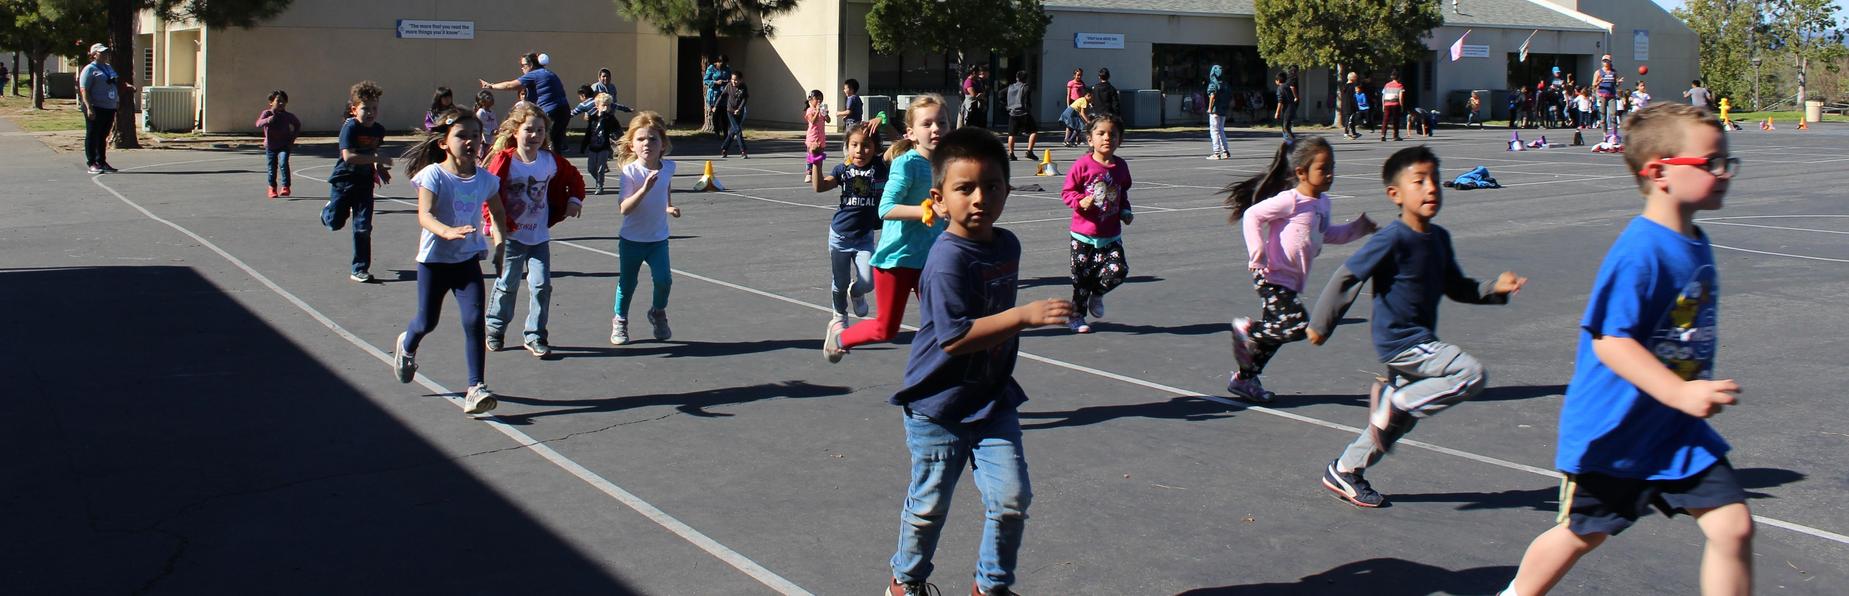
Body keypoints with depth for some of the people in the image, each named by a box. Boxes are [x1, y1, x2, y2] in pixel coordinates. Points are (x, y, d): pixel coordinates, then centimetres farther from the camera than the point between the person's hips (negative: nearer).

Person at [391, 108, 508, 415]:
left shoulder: (485, 179, -1)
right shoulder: (433, 175, -16)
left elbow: (497, 211, 18)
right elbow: (424, 214, -29)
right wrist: (448, 232, -47)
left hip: (468, 258, 3)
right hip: (434, 258, -2)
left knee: (474, 320, -12)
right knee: (427, 321, 12)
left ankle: (476, 388, -9)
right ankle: (407, 346, 48)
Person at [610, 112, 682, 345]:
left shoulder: (668, 167, -5)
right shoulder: (629, 172, -19)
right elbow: (624, 208, -28)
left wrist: (669, 207, 6)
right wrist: (645, 189, -40)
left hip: (658, 238, 3)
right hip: (632, 239, -3)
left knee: (664, 279, -9)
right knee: (627, 283, 9)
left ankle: (658, 312, 22)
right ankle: (620, 320, 33)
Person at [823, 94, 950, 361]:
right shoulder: (907, 163, -17)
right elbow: (886, 208, -26)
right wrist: (924, 211, -34)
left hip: (930, 259, 5)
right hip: (896, 257, -5)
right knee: (886, 329, 9)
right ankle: (840, 336, 37)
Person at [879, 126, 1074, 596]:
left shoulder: (1007, 245, 2)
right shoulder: (948, 259, -23)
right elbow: (954, 337, -30)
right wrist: (1025, 316, -33)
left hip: (993, 401, 6)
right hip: (939, 405, -5)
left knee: (1012, 500, -3)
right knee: (929, 506, 11)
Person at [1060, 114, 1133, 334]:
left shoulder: (1121, 166, 4)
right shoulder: (1083, 165, -10)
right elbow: (1067, 192, -4)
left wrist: (1126, 212, 4)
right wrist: (1080, 201, -21)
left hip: (1111, 235, 3)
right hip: (1083, 234, -3)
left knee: (1119, 270, -12)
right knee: (1082, 276, 2)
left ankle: (1097, 294, 19)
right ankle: (1076, 315, 22)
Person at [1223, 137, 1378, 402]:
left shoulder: (1323, 203, 10)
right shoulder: (1291, 201, -17)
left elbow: (1327, 234, 27)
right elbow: (1252, 215, -17)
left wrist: (1358, 228, 17)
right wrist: (1258, 255, -22)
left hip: (1290, 282, 9)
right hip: (1273, 277, -9)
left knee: (1275, 333, 14)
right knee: (1297, 326, -18)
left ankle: (1243, 379, 28)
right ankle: (1247, 330, 4)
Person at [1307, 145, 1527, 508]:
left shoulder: (1439, 238, 6)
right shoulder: (1392, 240, -20)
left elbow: (1456, 287, 17)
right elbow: (1346, 278, -17)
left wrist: (1495, 288, 1)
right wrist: (1321, 325, -13)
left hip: (1419, 344, 9)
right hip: (1400, 341, -9)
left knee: (1401, 419, 17)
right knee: (1471, 375, -20)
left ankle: (1344, 472, 30)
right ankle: (1393, 401, -7)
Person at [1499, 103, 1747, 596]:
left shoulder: (1695, 244, 5)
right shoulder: (1638, 253, -23)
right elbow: (1609, 339, -28)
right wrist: (1679, 392, -33)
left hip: (1677, 427, 7)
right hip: (1614, 427, -7)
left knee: (1733, 524, -2)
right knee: (1583, 531, 12)